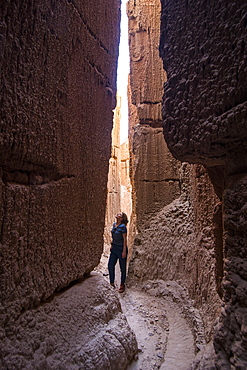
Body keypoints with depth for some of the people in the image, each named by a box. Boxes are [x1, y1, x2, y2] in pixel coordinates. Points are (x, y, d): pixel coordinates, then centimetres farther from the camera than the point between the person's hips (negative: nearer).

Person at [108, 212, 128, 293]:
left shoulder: (122, 226, -18)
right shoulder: (114, 225, 5)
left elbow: (125, 239, -17)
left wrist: (124, 251, -17)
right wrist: (112, 245, 17)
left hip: (121, 249, -7)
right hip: (114, 248, 8)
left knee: (122, 268, 8)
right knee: (110, 265, 10)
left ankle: (122, 285, 25)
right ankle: (112, 283, 27)